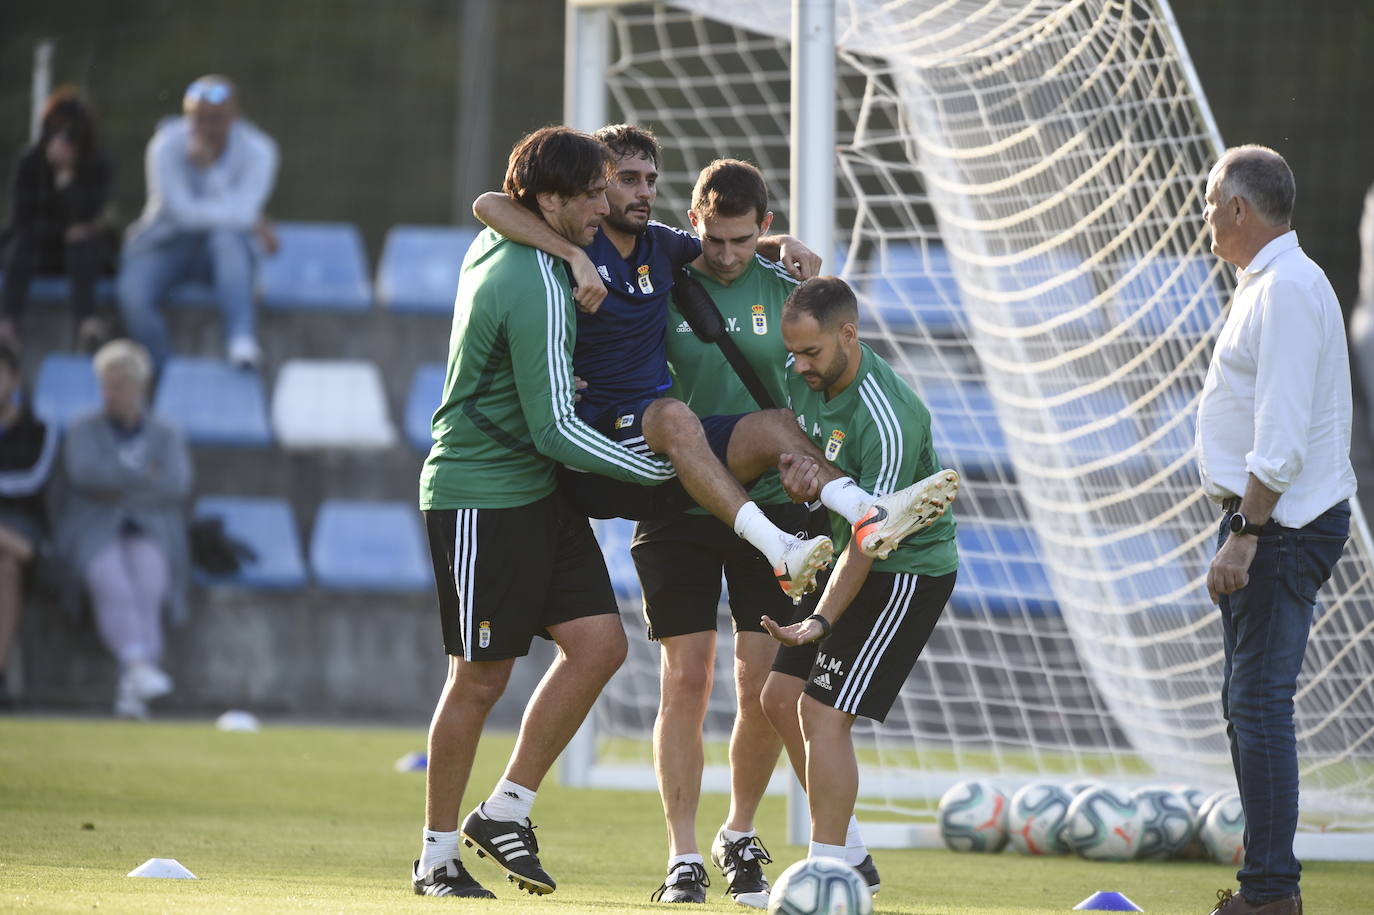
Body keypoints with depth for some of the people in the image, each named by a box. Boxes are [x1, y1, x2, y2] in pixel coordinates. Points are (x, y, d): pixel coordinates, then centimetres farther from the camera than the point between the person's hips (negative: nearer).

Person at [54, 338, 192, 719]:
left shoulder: (167, 437, 16)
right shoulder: (82, 431, 13)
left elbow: (176, 486, -3)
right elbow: (87, 474, -7)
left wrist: (119, 486, -8)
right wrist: (145, 477, -5)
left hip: (150, 535, 1)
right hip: (94, 535, -1)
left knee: (146, 587, -32)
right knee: (112, 584, -34)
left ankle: (130, 691, -46)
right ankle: (140, 667, -56)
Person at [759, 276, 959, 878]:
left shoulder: (887, 420, -29)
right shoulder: (804, 381, -4)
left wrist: (821, 620, -39)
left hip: (908, 573, -9)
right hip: (848, 560, 9)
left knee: (822, 711, -15)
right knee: (782, 698, 8)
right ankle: (851, 859, 15)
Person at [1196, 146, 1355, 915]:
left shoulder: (1285, 290, -16)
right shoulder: (1274, 283, 17)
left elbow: (1281, 436, -23)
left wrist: (1245, 534, -24)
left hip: (1280, 525, -11)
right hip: (1275, 523, 11)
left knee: (1260, 705, -12)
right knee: (1250, 702, 15)